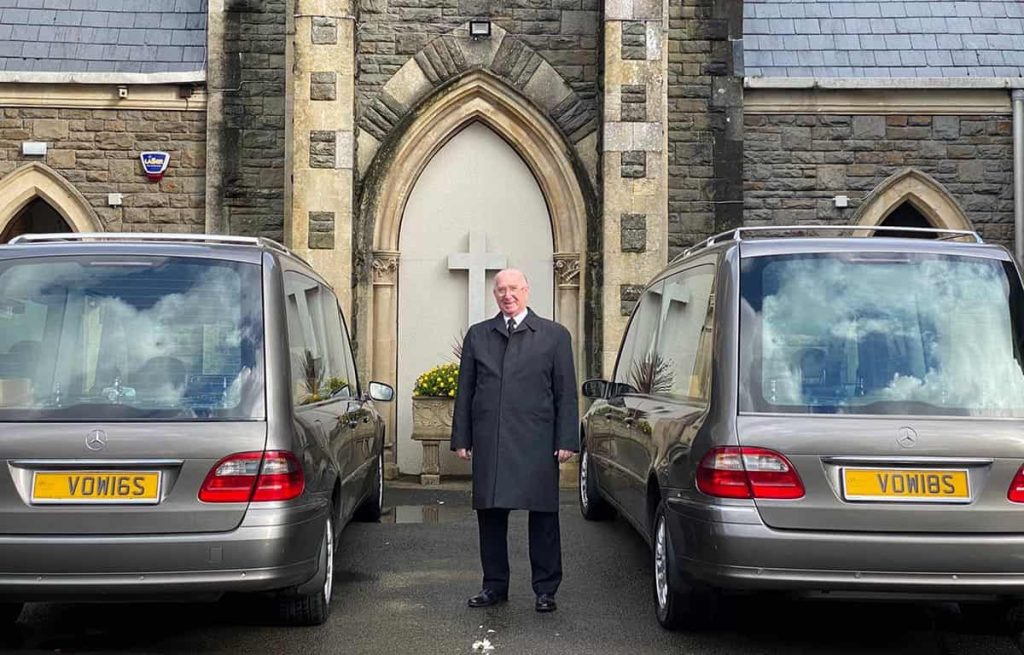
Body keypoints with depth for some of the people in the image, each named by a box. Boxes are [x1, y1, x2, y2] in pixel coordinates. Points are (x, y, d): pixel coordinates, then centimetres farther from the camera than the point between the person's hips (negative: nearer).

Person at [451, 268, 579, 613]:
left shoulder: (554, 335, 6)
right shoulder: (477, 335, 14)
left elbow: (566, 393, 4)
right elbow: (464, 390, 13)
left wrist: (567, 441, -3)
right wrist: (461, 438, 7)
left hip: (536, 442, -2)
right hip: (489, 442, 3)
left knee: (543, 516, 1)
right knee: (490, 514, 7)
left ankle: (545, 590, 11)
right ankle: (494, 585, 19)